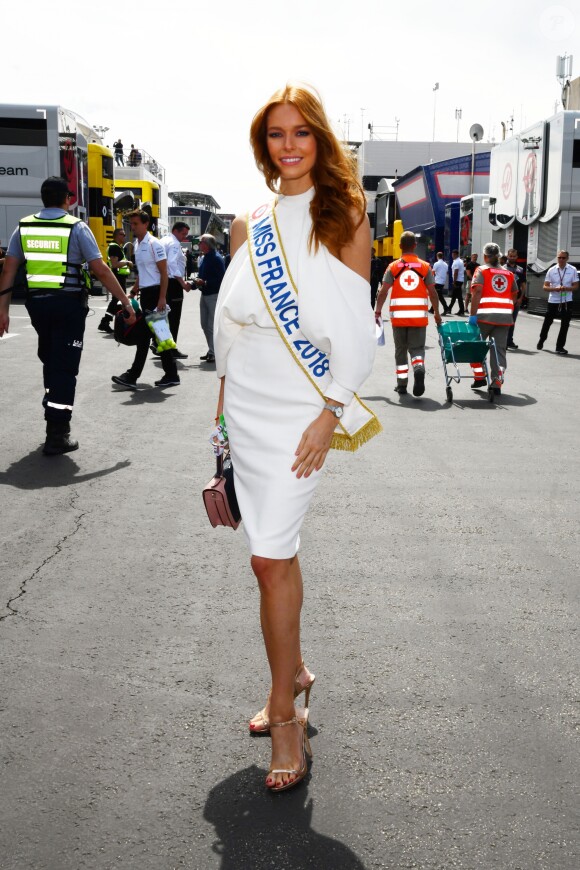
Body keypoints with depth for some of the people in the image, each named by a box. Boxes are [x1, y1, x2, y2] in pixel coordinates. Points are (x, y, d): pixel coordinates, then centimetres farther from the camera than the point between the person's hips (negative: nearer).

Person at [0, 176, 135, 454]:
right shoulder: (76, 227, -6)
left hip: (37, 302, 4)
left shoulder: (24, 226, 6)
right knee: (65, 366, 0)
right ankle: (57, 435, 0)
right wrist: (126, 302, -5)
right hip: (68, 303, -4)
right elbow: (100, 270, -10)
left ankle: (52, 407, 35)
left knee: (49, 358, 24)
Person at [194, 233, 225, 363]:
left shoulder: (216, 258, -15)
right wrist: (197, 281, 4)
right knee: (205, 324, 13)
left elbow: (221, 278, -21)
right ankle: (211, 351, 23)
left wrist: (205, 283, -23)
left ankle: (214, 352, -1)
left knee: (212, 325, -8)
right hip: (205, 294, 10)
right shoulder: (204, 258, 14)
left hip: (214, 295, -10)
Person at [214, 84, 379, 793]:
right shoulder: (249, 223, 13)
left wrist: (330, 413, -13)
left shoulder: (343, 214, 0)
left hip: (301, 402, -5)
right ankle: (294, 672, 31)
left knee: (270, 556, -8)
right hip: (245, 399, 5)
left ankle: (284, 715, 6)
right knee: (275, 547, 12)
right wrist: (223, 401, 13)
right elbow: (232, 318, 16)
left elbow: (356, 322, -6)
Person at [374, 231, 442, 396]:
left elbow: (383, 291, -6)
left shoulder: (393, 267, 1)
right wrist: (437, 313, 11)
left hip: (398, 315, 0)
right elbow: (432, 292, 2)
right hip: (419, 315, 0)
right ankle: (419, 369, -25)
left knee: (401, 349, 12)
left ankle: (402, 384, 15)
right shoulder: (425, 266, 2)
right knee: (417, 348, 5)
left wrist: (378, 311, 0)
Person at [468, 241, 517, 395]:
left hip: (484, 316, -3)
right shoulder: (509, 274, 15)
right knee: (499, 349, 6)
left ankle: (479, 377, 15)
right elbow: (514, 296, 17)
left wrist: (473, 314, -14)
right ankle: (497, 384, 2)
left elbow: (477, 292, -11)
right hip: (505, 317, 3)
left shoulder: (482, 270, 2)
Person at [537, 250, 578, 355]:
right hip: (553, 301, 1)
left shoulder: (573, 270, -1)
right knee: (547, 322, 12)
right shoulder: (551, 270, -1)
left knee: (565, 325, -2)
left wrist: (567, 288, -20)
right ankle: (541, 340, 35)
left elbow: (576, 286, 0)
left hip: (567, 301, 0)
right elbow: (545, 287, -1)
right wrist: (555, 289, -20)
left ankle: (560, 346, 9)